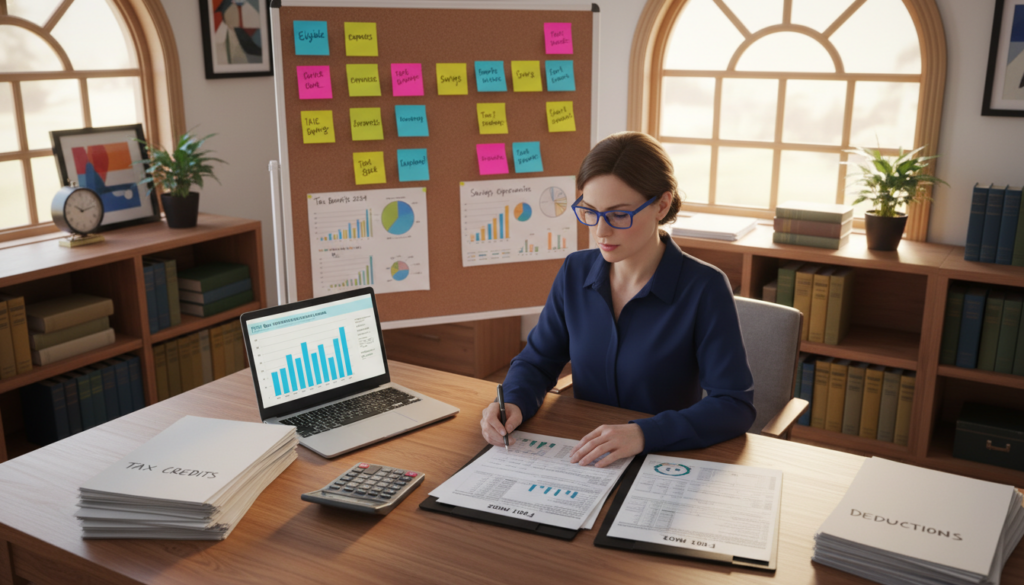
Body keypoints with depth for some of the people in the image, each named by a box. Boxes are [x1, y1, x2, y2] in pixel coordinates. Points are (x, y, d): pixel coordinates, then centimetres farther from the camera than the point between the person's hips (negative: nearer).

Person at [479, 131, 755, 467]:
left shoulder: (704, 288, -16)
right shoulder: (575, 273, -2)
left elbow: (735, 406, -19)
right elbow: (538, 360, 8)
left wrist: (645, 433, -33)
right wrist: (513, 404, -15)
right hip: (581, 462, 3)